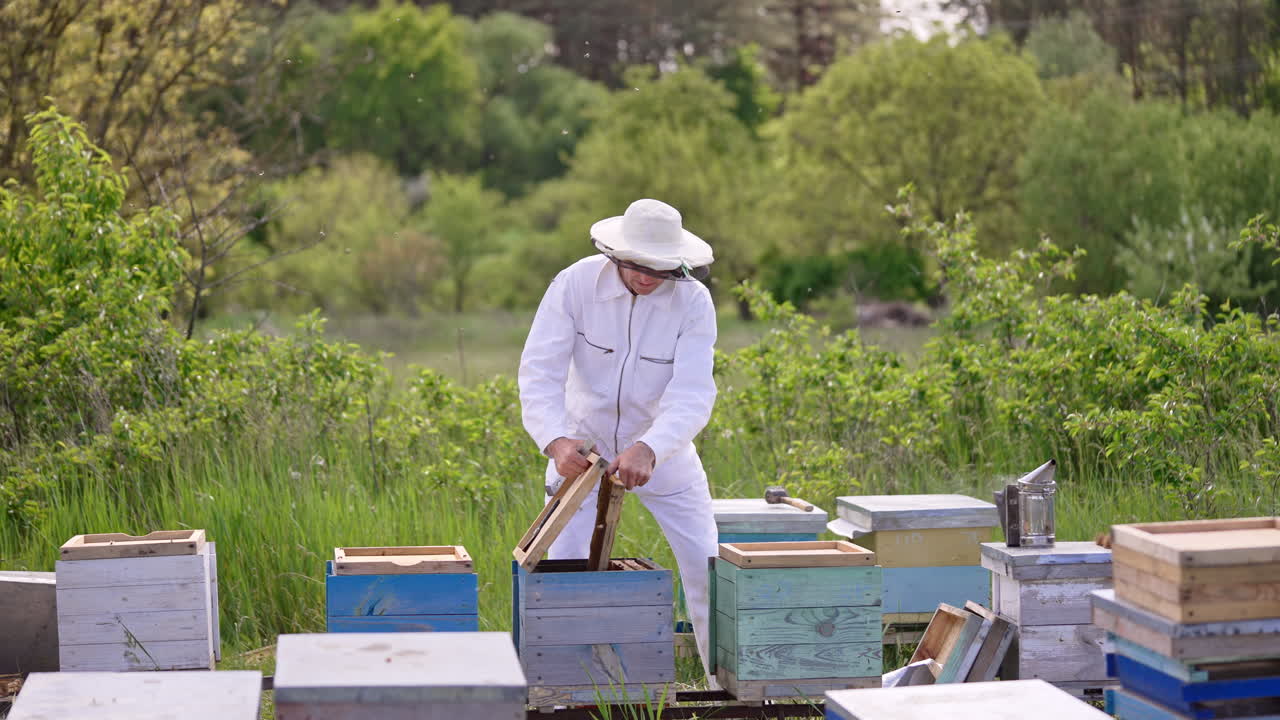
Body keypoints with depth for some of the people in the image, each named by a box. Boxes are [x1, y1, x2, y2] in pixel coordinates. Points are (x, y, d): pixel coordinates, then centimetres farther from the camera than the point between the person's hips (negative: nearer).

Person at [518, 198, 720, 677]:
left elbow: (692, 394, -28)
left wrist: (648, 449, -46)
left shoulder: (693, 301, -20)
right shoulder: (576, 284, -20)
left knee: (706, 566, 1)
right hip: (584, 444, 0)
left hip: (663, 447, 1)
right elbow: (539, 372, -25)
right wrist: (556, 441, -43)